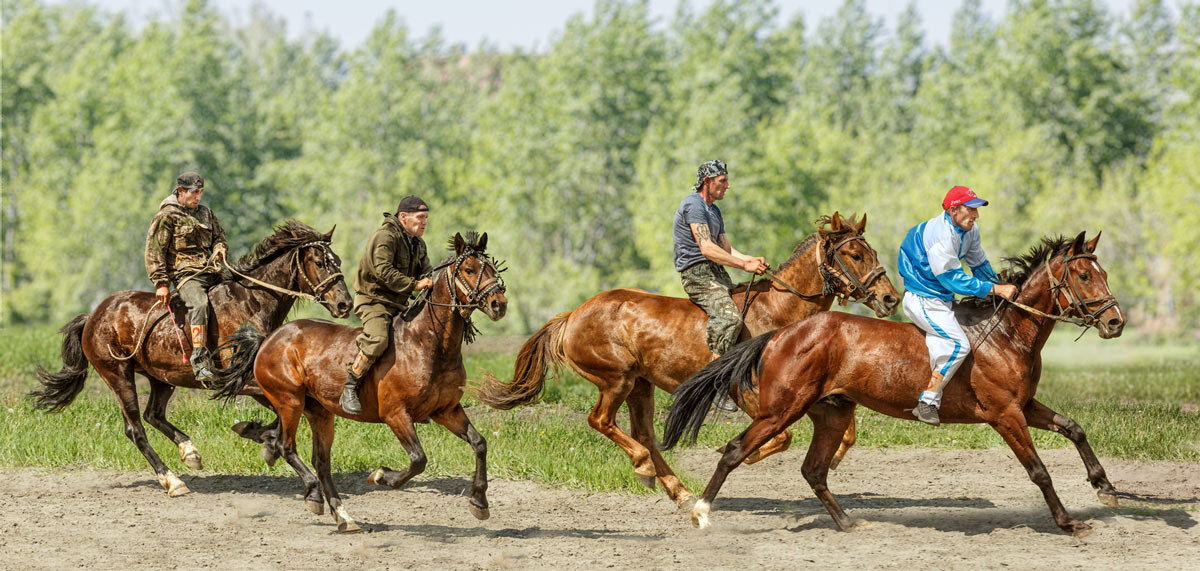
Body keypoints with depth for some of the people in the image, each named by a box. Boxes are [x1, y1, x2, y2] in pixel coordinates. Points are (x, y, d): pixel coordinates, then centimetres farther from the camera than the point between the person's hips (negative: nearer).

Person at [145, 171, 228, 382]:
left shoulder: (206, 213, 20)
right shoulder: (166, 216, 0)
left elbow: (218, 236, 33)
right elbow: (154, 252, -4)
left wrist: (220, 248, 7)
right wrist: (161, 283, -11)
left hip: (211, 273, 8)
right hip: (185, 275, -8)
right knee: (198, 304, -35)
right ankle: (200, 360, -44)